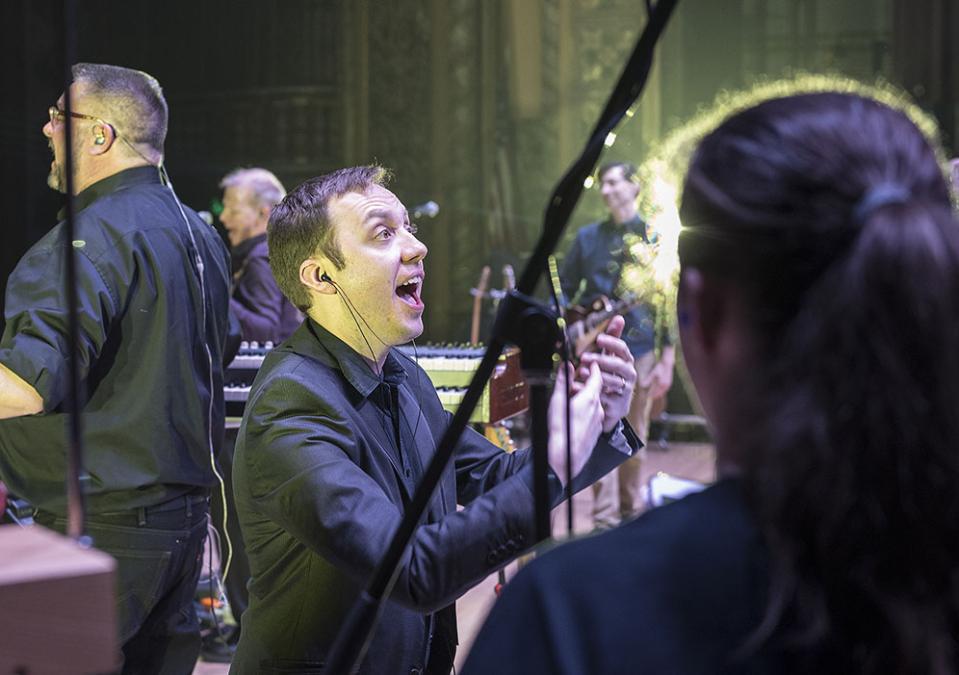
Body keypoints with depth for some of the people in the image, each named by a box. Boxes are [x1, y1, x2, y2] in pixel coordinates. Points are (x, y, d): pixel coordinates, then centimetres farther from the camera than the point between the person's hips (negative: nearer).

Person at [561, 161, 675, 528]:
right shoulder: (589, 236, 9)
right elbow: (564, 290, 14)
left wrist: (667, 358, -4)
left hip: (641, 349, 0)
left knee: (635, 437, 8)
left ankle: (631, 511, 21)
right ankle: (605, 519, -3)